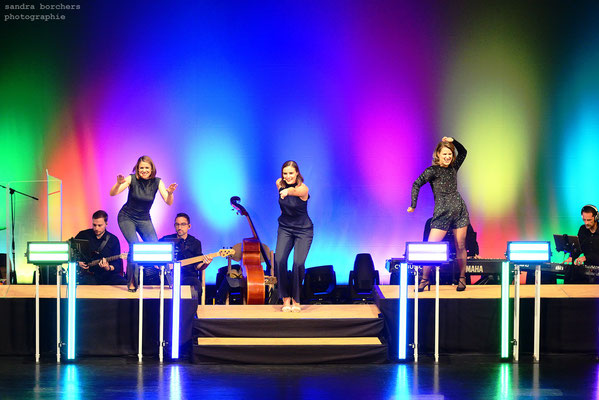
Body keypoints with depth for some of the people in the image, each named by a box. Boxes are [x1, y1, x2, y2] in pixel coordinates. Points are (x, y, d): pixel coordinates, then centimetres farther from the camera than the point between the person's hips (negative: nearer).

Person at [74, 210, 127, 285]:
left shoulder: (113, 240, 5)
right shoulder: (83, 235, 6)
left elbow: (117, 264, 0)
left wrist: (109, 268, -21)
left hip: (106, 275, 1)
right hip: (87, 274, -1)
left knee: (123, 284, -24)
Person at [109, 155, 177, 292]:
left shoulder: (157, 182, -10)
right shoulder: (132, 179, -16)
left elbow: (168, 202, -17)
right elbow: (112, 193, -23)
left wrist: (170, 193, -39)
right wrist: (119, 184, -44)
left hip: (144, 219, 2)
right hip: (127, 218, -2)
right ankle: (132, 282, -7)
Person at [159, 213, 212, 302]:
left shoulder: (195, 243, 17)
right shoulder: (166, 239, 17)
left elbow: (197, 266, 11)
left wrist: (205, 263, -10)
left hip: (188, 276, 0)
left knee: (197, 286, -34)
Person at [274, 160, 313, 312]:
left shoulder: (303, 189, -22)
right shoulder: (279, 183, -5)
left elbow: (294, 190, -47)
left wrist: (287, 191, -68)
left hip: (303, 230, -4)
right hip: (285, 228, 4)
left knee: (298, 263, -18)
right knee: (279, 260, -18)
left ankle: (296, 300, 2)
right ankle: (286, 299, -6)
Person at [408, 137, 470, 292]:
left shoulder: (453, 167, 9)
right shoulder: (432, 170, -7)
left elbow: (463, 152, 21)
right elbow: (416, 185, -10)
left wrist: (453, 141, 5)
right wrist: (413, 205, -14)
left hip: (460, 211, 4)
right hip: (442, 214, -4)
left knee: (460, 246, 6)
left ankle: (462, 279, 18)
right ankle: (424, 279, 2)